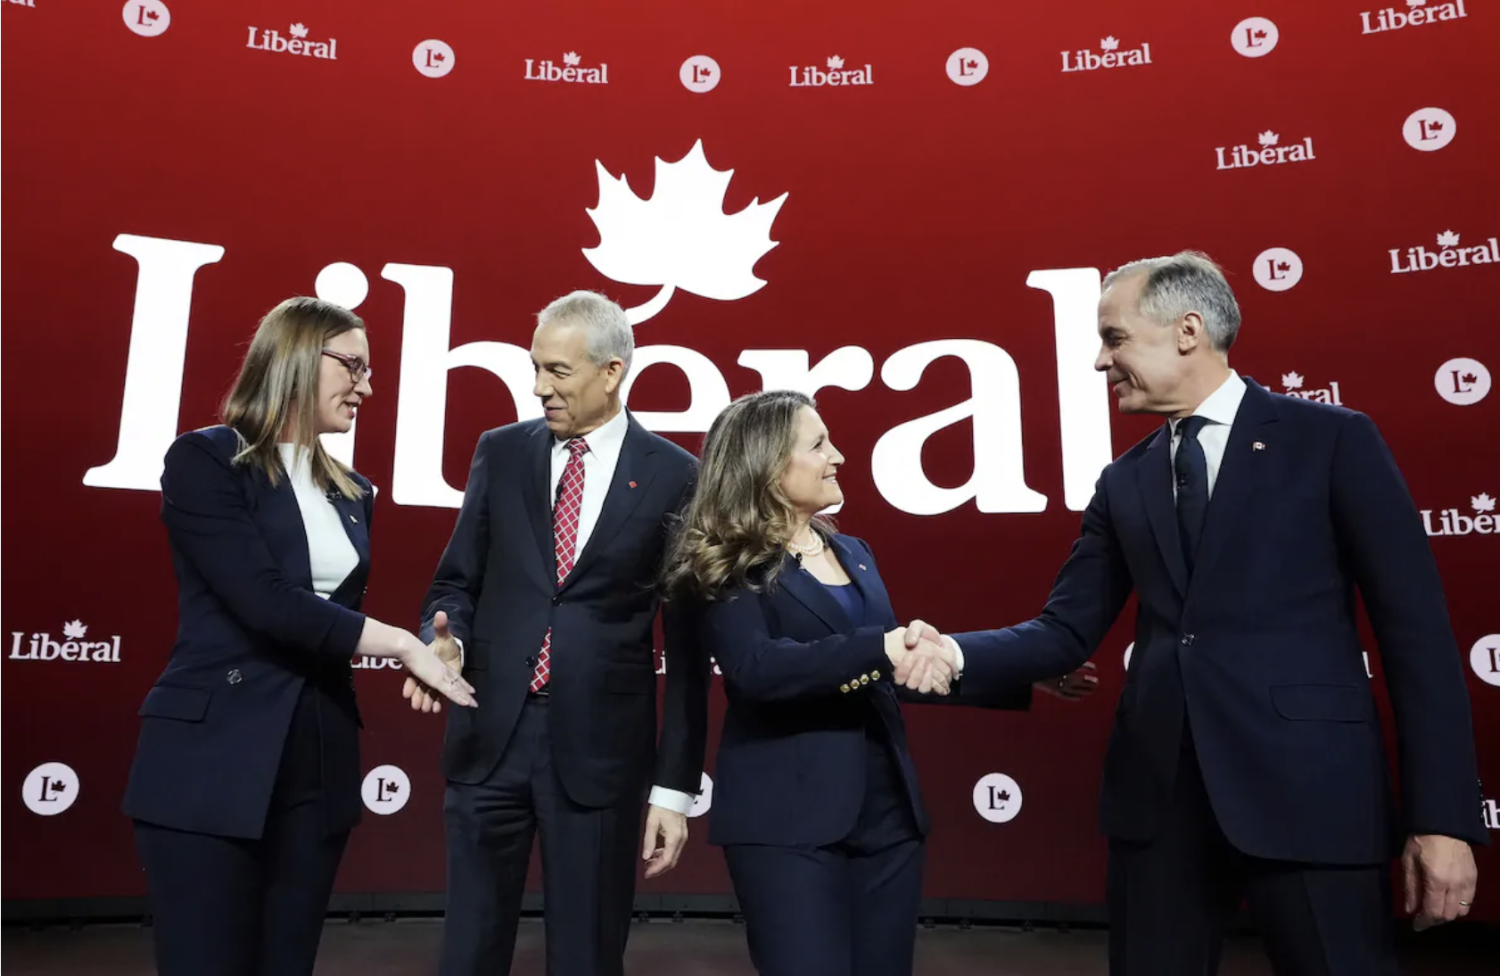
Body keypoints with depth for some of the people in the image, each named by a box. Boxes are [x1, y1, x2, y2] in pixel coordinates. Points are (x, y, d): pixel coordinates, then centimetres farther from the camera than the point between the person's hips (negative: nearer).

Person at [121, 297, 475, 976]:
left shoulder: (351, 492, 13)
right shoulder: (202, 460, -6)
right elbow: (265, 603, -18)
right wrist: (402, 644, -14)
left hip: (319, 766, 6)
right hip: (212, 759, -5)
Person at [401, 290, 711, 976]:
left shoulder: (674, 476, -4)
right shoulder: (500, 452, 5)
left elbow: (686, 643, -2)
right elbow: (457, 581, 10)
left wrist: (674, 786, -3)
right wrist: (447, 641, -14)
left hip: (601, 747, -2)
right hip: (489, 734, 3)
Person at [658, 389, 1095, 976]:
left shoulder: (852, 552, 13)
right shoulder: (726, 567, -8)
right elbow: (756, 668, -23)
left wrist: (1021, 680, 15)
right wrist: (880, 648, -32)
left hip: (885, 810, 7)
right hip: (788, 819, -6)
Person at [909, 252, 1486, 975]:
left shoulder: (1331, 439, -2)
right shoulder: (1124, 482, 11)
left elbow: (1416, 630, -4)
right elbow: (1066, 631, 7)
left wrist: (1441, 816, -9)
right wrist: (953, 652, -11)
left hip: (1309, 789, -4)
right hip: (1158, 792, 4)